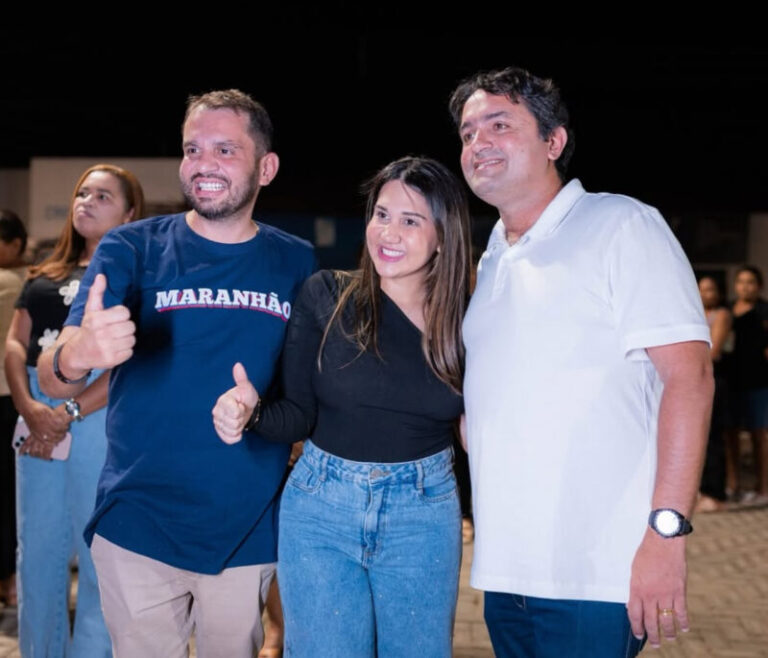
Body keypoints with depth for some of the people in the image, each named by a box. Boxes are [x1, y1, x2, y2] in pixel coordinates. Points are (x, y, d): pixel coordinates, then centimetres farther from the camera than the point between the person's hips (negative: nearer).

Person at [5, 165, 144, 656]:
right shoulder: (46, 274, 18)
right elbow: (16, 343, 9)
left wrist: (71, 412, -18)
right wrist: (30, 407, -10)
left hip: (103, 417, -6)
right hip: (38, 417, 6)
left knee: (98, 551, -1)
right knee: (37, 549, 11)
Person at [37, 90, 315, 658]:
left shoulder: (297, 262, 0)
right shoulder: (132, 249, -5)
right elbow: (51, 379, -12)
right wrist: (76, 357, -35)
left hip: (250, 533, 2)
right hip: (140, 530, -1)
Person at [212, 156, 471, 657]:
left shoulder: (466, 320, -4)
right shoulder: (326, 297, -6)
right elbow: (297, 415, -6)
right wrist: (251, 412, -26)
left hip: (424, 515, 1)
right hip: (321, 508, 0)